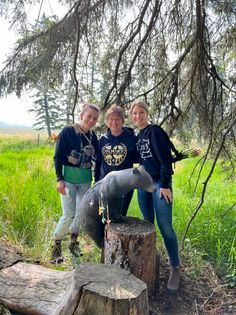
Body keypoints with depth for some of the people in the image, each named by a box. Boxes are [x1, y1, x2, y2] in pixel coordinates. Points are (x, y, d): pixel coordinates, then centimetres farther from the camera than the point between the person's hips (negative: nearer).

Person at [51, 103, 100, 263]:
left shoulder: (93, 136, 3)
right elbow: (58, 156, -9)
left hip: (85, 180, 5)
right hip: (68, 178, -4)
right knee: (69, 215, -6)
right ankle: (56, 244, 18)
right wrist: (60, 179, -14)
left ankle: (73, 242, 32)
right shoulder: (68, 132, -10)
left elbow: (98, 157, 10)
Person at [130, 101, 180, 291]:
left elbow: (165, 159, -13)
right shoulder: (137, 137, 14)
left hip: (159, 183, -6)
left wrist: (165, 185, -17)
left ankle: (175, 268, 12)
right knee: (148, 224, 13)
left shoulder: (155, 131, -6)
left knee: (165, 227, -5)